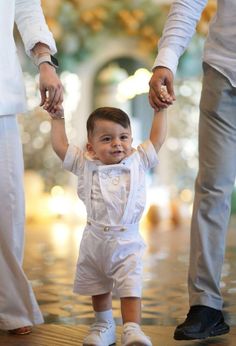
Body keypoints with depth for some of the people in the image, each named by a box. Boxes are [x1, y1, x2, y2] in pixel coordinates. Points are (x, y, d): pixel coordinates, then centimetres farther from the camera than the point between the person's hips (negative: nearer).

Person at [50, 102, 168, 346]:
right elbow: (59, 145, 1)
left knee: (130, 287, -10)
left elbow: (157, 138, 4)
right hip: (94, 241, 2)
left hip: (127, 241, -2)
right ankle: (103, 325, 31)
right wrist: (57, 116, 4)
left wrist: (160, 109, 7)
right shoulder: (85, 164, -1)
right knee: (98, 289, 16)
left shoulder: (138, 161, 0)